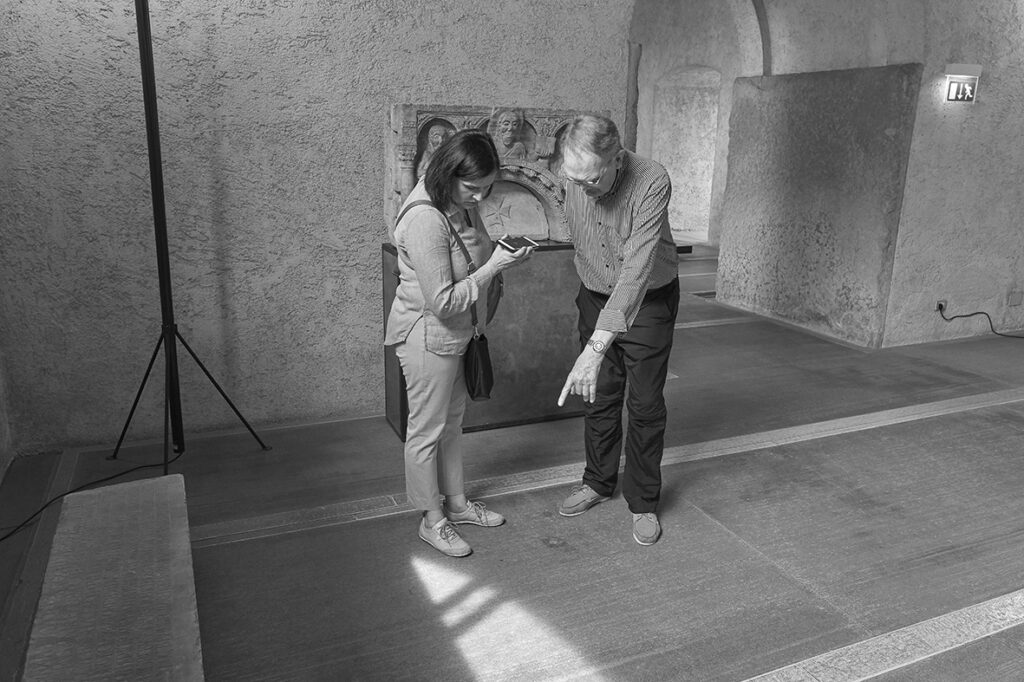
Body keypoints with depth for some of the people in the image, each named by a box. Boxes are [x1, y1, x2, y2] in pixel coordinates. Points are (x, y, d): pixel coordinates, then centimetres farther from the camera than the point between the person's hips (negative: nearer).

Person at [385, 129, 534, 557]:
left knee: (452, 420, 21)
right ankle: (432, 521, 24)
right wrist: (494, 266, -26)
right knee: (426, 430, 7)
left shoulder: (464, 206, -1)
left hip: (457, 333, 9)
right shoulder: (425, 220, -29)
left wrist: (504, 254, 1)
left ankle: (456, 503, 38)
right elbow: (443, 302, -28)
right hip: (427, 337, -9)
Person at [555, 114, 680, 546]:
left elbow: (637, 269, -42)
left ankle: (644, 503, 19)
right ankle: (598, 482, 32)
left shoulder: (651, 182, -32)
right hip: (595, 296, 5)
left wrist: (597, 347, -49)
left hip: (648, 300, -4)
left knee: (645, 405, 3)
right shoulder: (573, 180, -14)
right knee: (597, 397, 13)